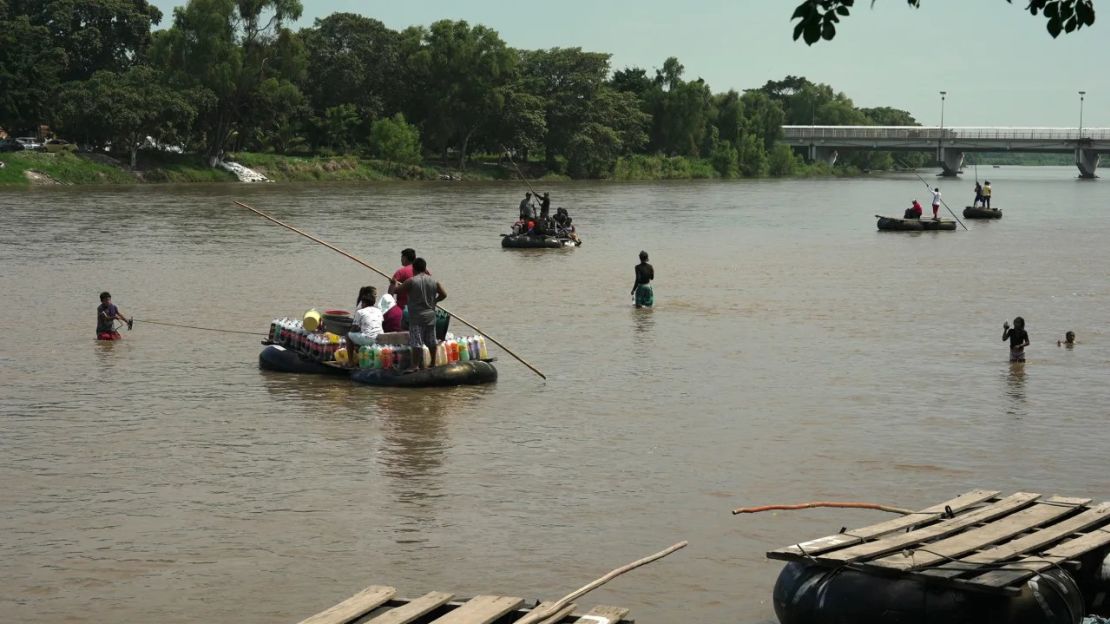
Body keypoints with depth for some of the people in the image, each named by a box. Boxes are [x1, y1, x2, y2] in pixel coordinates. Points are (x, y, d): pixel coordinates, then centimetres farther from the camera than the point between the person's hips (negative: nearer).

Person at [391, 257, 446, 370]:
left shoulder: (411, 281, -10)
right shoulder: (434, 281, 2)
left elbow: (397, 290, -2)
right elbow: (444, 294, 9)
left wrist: (395, 284, 20)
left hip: (416, 317, -5)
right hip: (430, 315, 5)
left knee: (416, 344, -2)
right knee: (431, 342, 14)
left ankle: (416, 365, -3)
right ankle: (433, 363, 24)